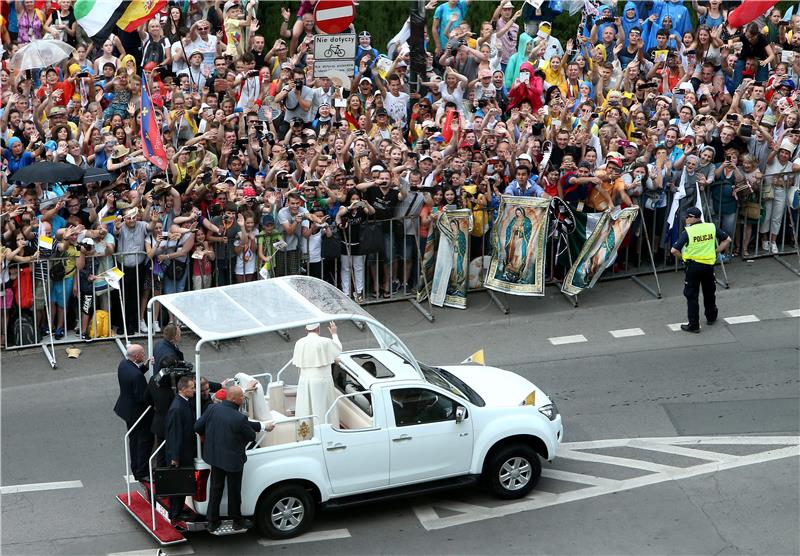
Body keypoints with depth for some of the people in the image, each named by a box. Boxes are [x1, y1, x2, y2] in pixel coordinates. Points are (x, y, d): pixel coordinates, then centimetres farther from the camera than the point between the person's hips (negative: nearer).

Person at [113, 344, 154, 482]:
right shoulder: (136, 375, -33)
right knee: (145, 440, 6)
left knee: (134, 440, 21)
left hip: (127, 408, 9)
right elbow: (142, 397, -28)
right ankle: (142, 473, 14)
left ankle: (136, 471, 33)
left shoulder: (123, 364, -6)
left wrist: (144, 366, 1)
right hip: (137, 412, -9)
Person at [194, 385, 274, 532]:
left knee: (215, 488, 18)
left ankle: (212, 522, 25)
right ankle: (237, 521, 30)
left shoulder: (213, 408, -13)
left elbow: (197, 427, -4)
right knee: (234, 491, 14)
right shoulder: (240, 419, -28)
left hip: (215, 456, 5)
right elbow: (251, 436, -13)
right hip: (233, 459, -5)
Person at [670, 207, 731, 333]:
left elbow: (674, 250, -17)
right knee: (709, 292, 23)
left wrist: (683, 255, 2)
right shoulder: (712, 227, -1)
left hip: (693, 265, -4)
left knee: (692, 295, 5)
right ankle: (711, 317, 40)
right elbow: (727, 240, 6)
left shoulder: (687, 232, -13)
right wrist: (716, 251, 10)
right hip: (709, 265, 4)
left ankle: (694, 325, 4)